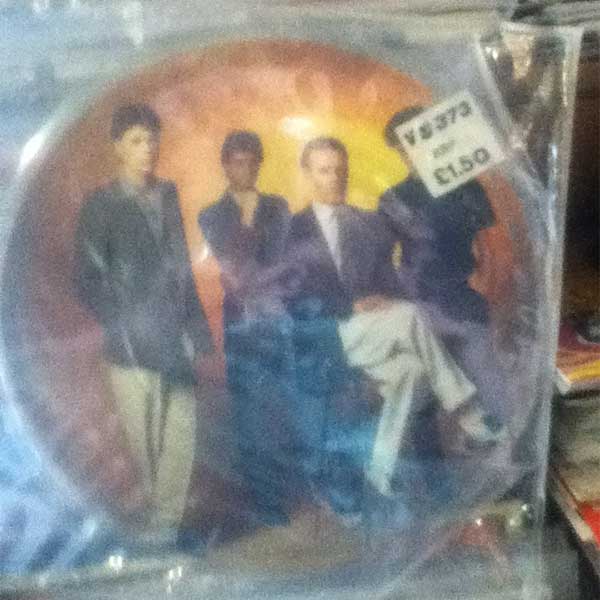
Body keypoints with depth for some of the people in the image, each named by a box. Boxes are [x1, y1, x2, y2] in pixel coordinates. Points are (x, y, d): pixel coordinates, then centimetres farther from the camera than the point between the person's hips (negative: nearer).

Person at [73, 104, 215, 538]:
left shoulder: (168, 196, 11)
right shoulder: (101, 206, -1)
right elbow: (88, 283, -3)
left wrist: (200, 337, 11)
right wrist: (124, 331, -11)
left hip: (177, 343, 3)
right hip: (132, 349, -3)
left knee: (181, 440, 0)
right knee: (143, 445, 6)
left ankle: (166, 520, 13)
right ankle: (159, 520, 24)